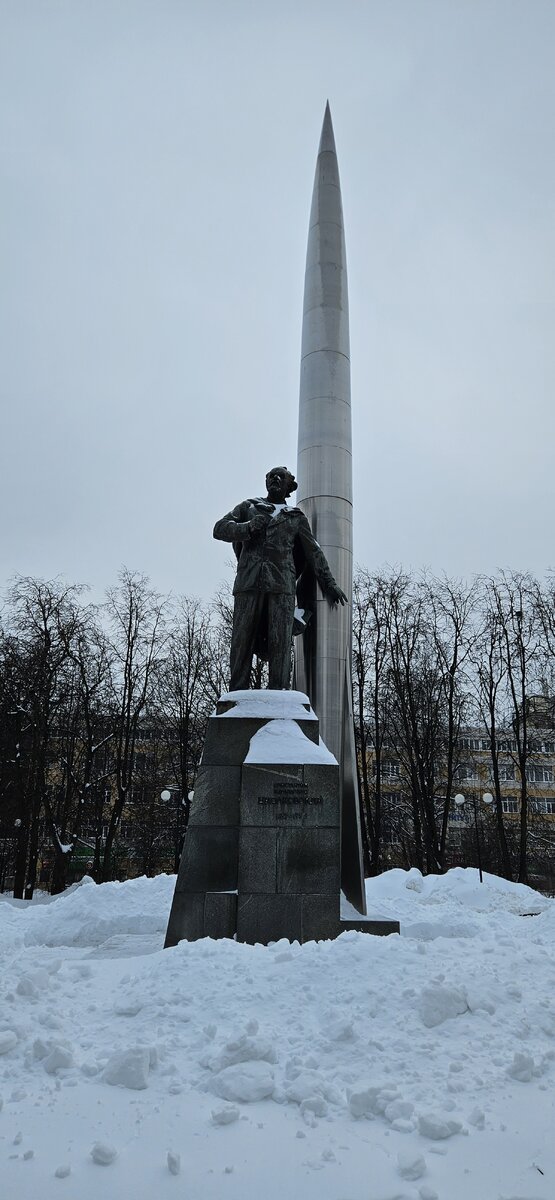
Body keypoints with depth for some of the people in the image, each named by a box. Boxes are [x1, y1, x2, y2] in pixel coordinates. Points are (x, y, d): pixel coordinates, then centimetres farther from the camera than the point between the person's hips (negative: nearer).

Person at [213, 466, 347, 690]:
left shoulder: (296, 517, 24)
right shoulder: (248, 507, 24)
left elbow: (314, 552, 22)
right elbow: (220, 528, 13)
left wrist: (329, 582, 13)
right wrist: (247, 527, -5)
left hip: (282, 585, 0)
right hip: (248, 583, 0)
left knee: (280, 642, -11)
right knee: (242, 641, -7)